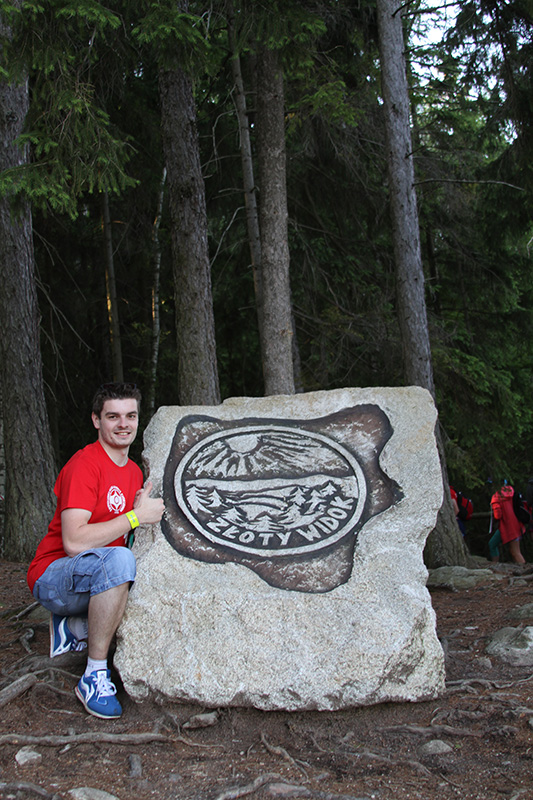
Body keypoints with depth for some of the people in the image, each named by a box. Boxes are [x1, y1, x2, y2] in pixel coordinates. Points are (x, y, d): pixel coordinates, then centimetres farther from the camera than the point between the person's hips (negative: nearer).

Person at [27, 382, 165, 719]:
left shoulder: (135, 471, 10)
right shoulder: (85, 464, -16)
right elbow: (74, 542, -26)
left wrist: (144, 510, -7)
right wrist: (136, 516, -22)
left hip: (100, 580, 8)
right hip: (53, 577, -8)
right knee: (118, 559, -37)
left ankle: (76, 628, 2)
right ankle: (95, 677, -24)